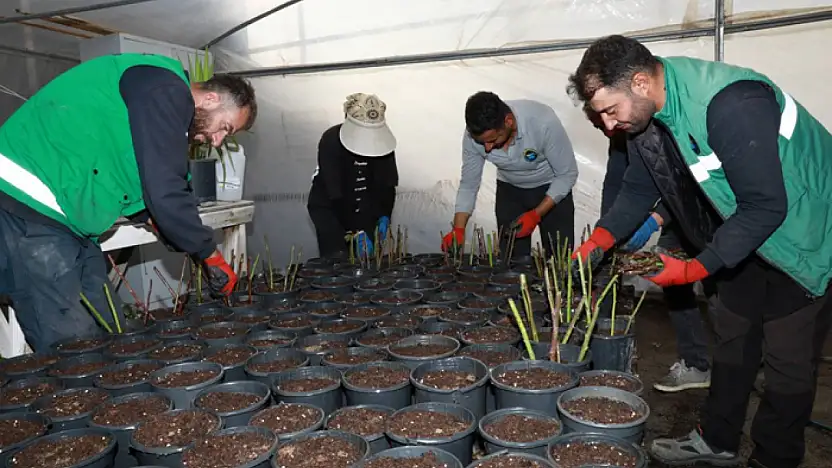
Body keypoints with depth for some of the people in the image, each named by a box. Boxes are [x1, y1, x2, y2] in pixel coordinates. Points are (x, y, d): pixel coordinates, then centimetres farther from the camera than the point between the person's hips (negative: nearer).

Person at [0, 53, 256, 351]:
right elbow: (165, 192, -21)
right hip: (27, 206, -10)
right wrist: (210, 256, -10)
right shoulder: (165, 91, -15)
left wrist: (153, 218, 5)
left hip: (69, 220, 10)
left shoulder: (167, 98, 17)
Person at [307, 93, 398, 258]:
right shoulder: (330, 141, -26)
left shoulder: (383, 139, -14)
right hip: (329, 208, -3)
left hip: (365, 208, 3)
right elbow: (335, 193, -30)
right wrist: (357, 232, -34)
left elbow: (388, 183, -4)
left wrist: (384, 215, -17)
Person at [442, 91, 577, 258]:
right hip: (509, 190, 2)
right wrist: (458, 230, -22)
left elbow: (567, 174, -20)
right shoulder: (474, 134, -23)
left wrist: (536, 215, -27)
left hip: (552, 189, -2)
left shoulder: (544, 122, -33)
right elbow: (468, 185, -10)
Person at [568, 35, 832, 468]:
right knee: (732, 334, 15)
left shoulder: (730, 104, -35)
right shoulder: (646, 114, -9)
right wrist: (599, 241, -11)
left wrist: (696, 269, -28)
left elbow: (766, 206, -32)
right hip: (746, 230, 8)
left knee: (788, 358, 0)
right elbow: (640, 188, 1)